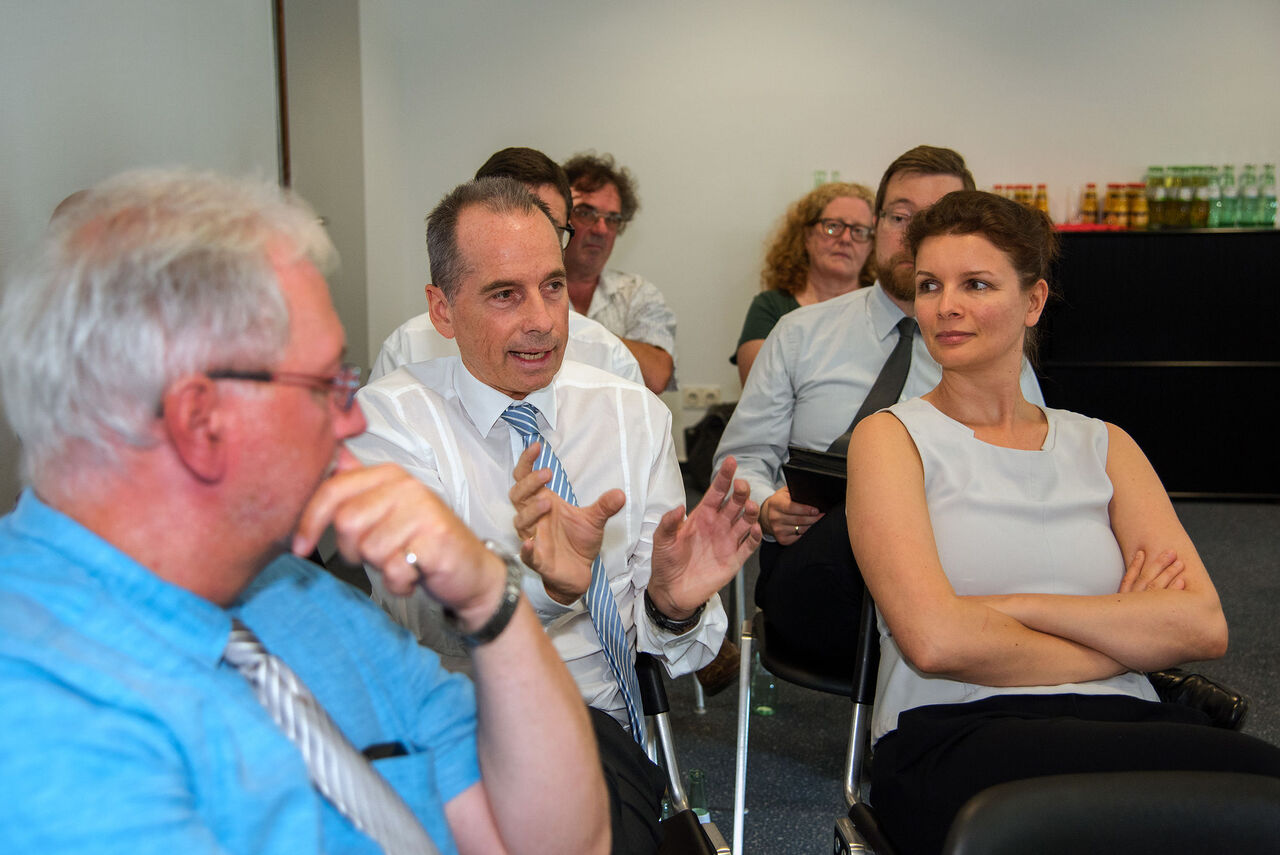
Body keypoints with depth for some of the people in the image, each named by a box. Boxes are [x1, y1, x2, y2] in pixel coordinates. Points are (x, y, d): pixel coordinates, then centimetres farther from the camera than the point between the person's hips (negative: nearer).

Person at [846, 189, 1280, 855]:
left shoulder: (1103, 446, 18)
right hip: (955, 738, -4)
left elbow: (1204, 626, 2)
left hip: (1123, 725, 4)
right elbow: (934, 640, -9)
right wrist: (1128, 634, 1)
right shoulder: (892, 437, 7)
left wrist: (1010, 605, -7)